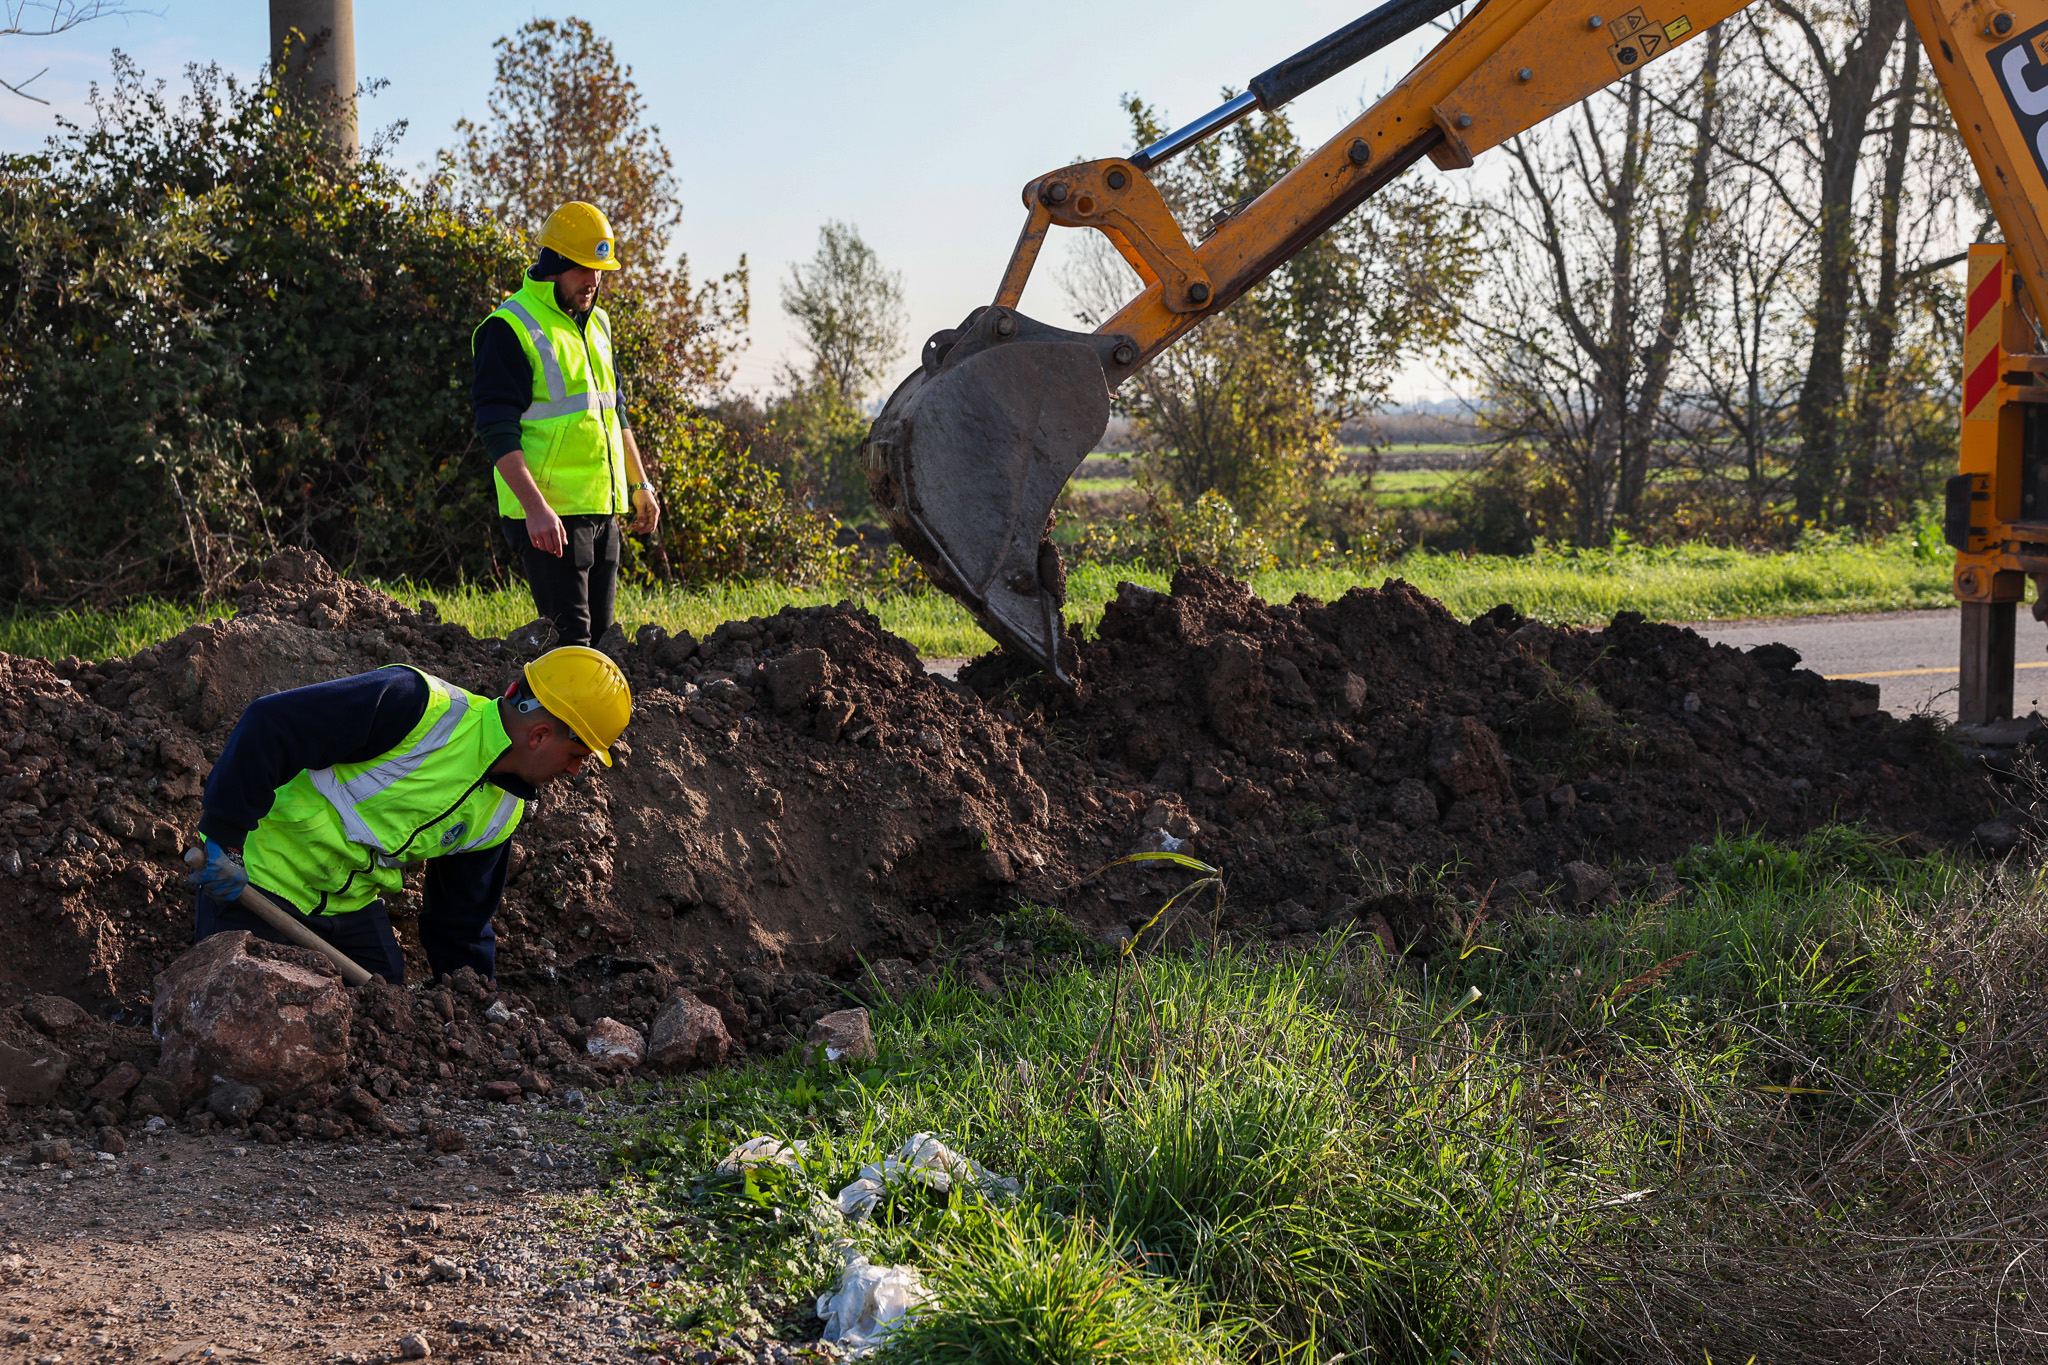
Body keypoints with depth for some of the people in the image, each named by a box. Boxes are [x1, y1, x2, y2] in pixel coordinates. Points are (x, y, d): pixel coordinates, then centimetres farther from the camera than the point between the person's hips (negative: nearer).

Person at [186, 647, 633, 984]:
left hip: (355, 902, 7)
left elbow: (461, 924, 11)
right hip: (263, 877, -7)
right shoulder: (421, 707, -27)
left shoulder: (501, 815, -1)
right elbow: (270, 725, -30)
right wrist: (226, 839, -29)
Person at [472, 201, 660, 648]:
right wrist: (535, 507, -25)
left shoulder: (596, 324, 16)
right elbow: (498, 431, -16)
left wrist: (640, 484, 23)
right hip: (550, 515, -8)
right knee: (571, 635, -11)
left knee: (598, 629, 10)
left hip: (604, 508, 8)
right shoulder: (510, 328, -10)